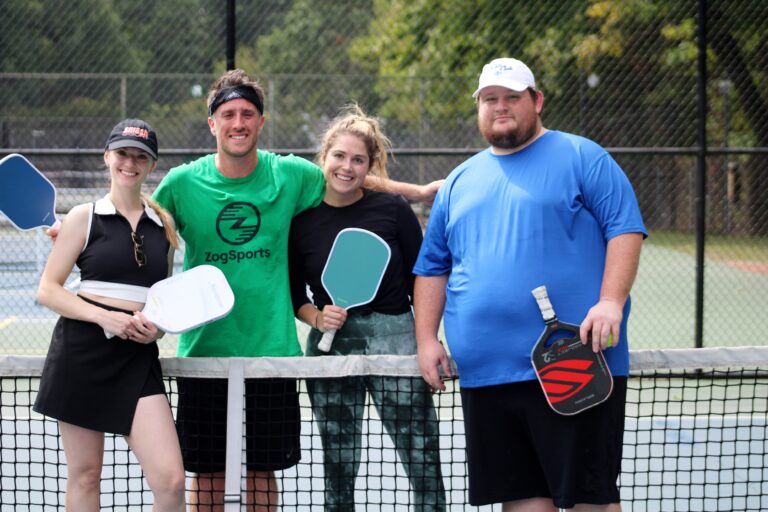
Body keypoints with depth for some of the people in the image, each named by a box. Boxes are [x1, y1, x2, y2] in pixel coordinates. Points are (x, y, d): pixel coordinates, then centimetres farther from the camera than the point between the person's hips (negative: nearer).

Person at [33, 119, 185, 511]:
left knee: (170, 479, -11)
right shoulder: (85, 217, 3)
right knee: (84, 476, 3)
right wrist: (104, 316, -15)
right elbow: (47, 290, -1)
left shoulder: (163, 224, 12)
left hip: (138, 358, 2)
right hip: (82, 353, -2)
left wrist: (157, 327, 0)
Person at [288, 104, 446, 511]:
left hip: (395, 337, -1)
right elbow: (294, 294, 10)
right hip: (331, 346, 1)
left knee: (425, 462, -6)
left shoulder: (393, 210, -1)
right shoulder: (301, 219, 2)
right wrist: (317, 317, -9)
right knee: (337, 468, 7)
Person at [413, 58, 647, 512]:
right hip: (485, 373, 5)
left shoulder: (582, 158, 3)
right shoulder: (460, 182, 20)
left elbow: (625, 229, -5)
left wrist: (611, 302, -18)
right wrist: (427, 339, 11)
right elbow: (433, 268, 22)